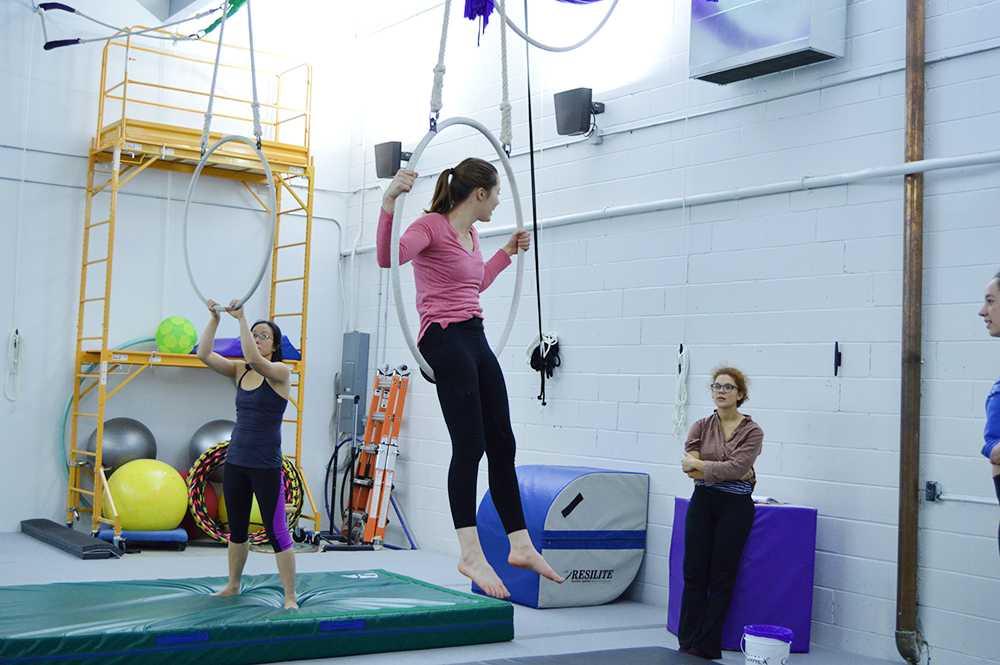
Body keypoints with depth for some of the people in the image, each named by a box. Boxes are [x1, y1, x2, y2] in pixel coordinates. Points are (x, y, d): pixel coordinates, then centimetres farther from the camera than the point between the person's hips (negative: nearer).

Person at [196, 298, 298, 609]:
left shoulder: (280, 371, -8)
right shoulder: (240, 371, 8)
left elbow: (254, 358, -27)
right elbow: (204, 354, -3)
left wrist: (241, 318, -24)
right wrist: (214, 318, -11)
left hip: (266, 465, -6)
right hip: (235, 461, 6)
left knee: (276, 532, -4)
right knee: (236, 528, 18)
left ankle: (290, 596, 2)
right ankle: (233, 585, 33)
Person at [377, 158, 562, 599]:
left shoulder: (470, 234, 19)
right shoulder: (432, 226, -7)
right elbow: (388, 257, -26)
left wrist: (508, 252, 37)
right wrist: (389, 202, -37)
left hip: (475, 339, 9)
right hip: (445, 340, -9)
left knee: (502, 445, 9)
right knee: (470, 445, -15)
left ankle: (520, 545, 16)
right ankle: (470, 554, -13)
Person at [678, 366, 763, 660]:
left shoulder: (752, 431, -4)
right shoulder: (701, 427, 4)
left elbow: (735, 468, -18)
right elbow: (689, 468, -9)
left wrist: (701, 465, -11)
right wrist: (732, 473, -13)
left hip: (735, 506, -2)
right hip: (703, 503, 3)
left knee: (721, 577, 2)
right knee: (694, 573, 1)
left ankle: (707, 647, 10)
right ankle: (687, 643, 9)